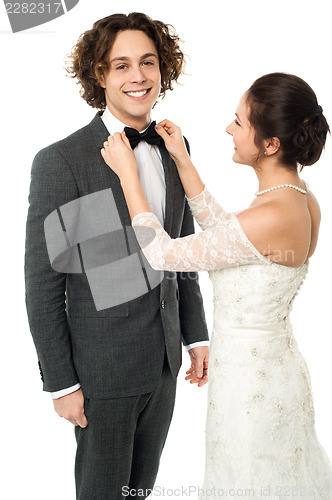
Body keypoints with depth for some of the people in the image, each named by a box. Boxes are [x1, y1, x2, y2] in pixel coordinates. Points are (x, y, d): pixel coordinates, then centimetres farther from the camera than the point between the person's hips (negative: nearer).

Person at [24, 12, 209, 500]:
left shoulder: (172, 150, 1)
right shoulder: (61, 162, -19)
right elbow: (42, 281, -15)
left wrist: (196, 333, 12)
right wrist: (61, 383, -12)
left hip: (164, 361, 6)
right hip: (102, 368, -5)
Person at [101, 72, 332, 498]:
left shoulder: (270, 218, -31)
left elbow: (164, 254, -21)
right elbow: (222, 231, 8)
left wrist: (127, 172, -13)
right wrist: (182, 160, 5)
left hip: (248, 380, -8)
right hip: (276, 364, 8)